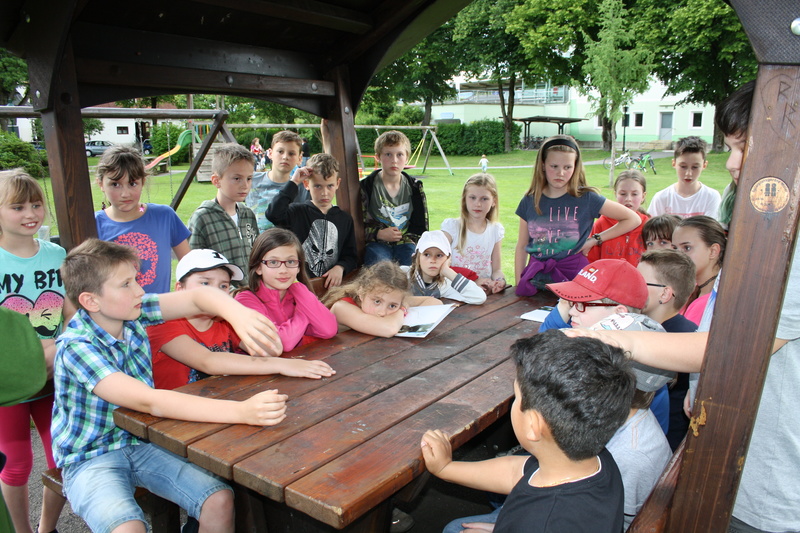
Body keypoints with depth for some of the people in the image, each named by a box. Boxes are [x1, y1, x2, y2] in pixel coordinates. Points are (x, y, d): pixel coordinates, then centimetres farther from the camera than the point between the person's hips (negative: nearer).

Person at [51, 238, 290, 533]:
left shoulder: (133, 313, -7)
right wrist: (241, 412, -43)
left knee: (220, 500, -15)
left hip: (142, 443, 5)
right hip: (90, 460, -5)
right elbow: (149, 401, -34)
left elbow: (198, 297, -9)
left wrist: (238, 313, -34)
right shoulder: (76, 347, -24)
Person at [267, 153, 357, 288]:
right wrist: (293, 183, -9)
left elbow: (351, 255, 16)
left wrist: (340, 267, -6)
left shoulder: (345, 219, 13)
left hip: (332, 283, 3)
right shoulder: (297, 212, 4)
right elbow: (273, 214, -18)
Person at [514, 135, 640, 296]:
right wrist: (518, 283, 3)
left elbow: (634, 219, 0)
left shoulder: (586, 199, -4)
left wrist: (595, 239, -3)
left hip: (573, 275, -2)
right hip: (536, 277, 2)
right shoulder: (529, 202, 3)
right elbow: (522, 246, 9)